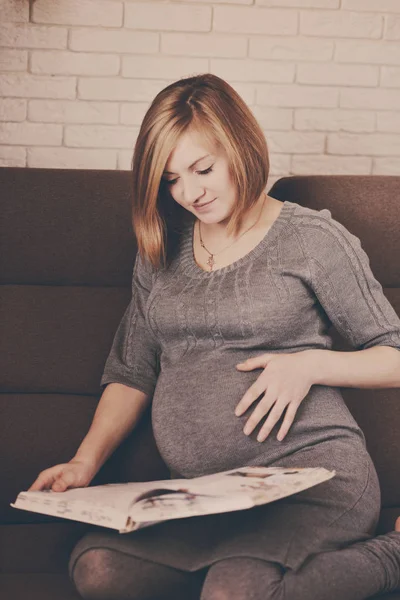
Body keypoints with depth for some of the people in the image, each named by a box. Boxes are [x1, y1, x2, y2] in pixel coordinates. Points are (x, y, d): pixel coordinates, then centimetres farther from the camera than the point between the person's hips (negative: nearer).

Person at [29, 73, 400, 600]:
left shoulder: (312, 238, 3)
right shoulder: (161, 251, 17)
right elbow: (131, 374, 16)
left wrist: (311, 363, -11)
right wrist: (86, 462, 1)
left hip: (313, 474, -4)